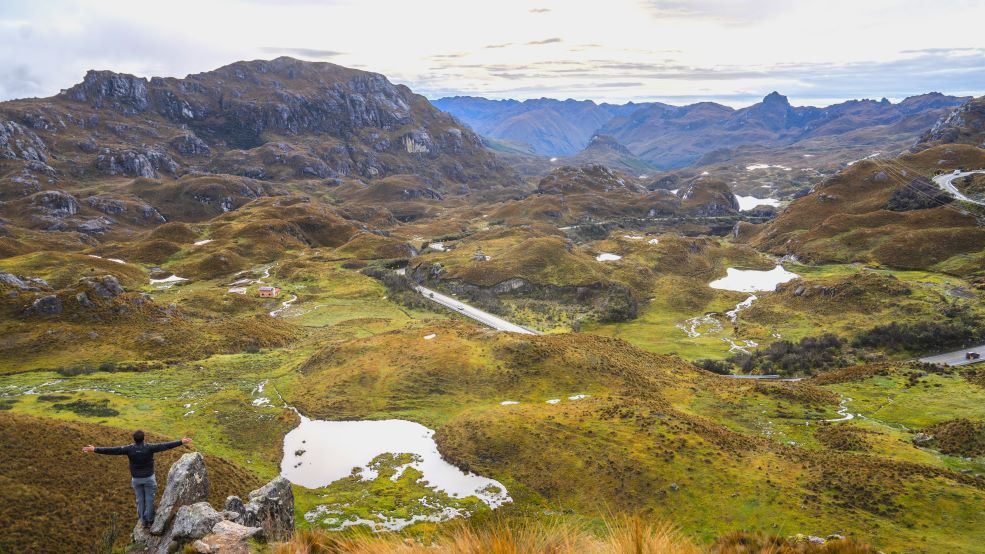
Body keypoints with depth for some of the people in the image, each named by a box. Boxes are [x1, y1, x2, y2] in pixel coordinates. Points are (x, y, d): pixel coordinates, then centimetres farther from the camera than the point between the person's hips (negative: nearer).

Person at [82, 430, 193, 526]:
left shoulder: (129, 449, -17)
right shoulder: (149, 448, -21)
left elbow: (112, 450, -15)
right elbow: (165, 446, -22)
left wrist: (95, 449, -10)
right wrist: (181, 442, -20)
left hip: (136, 478, 2)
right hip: (149, 477, -2)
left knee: (140, 499, 18)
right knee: (149, 498, 14)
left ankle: (143, 521, 29)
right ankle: (150, 519, 24)